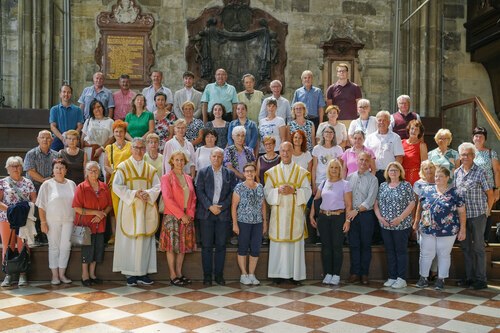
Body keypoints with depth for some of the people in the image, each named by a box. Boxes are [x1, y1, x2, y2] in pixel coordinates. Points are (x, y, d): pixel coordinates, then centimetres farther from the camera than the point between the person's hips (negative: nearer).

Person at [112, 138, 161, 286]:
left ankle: (143, 272, 9)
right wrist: (133, 193, -17)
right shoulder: (123, 167, 4)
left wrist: (148, 193, -14)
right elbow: (117, 186, -7)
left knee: (145, 240, 3)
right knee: (129, 240, -3)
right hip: (129, 209, -3)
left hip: (146, 210, 3)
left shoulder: (150, 169, 13)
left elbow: (157, 186, 5)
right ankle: (130, 273, 3)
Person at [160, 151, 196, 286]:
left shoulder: (188, 178, 12)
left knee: (183, 246, 9)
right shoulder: (167, 177, -5)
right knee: (172, 246, -1)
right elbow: (168, 199, -13)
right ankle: (173, 276, 6)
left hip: (187, 218, 6)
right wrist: (181, 215, -15)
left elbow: (193, 198, 11)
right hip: (172, 217, -5)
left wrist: (189, 214, -4)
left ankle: (179, 273, 19)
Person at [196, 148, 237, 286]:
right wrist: (210, 206, -12)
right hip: (206, 213, -1)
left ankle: (219, 275, 13)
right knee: (206, 246, 1)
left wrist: (221, 207, -8)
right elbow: (199, 191, -1)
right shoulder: (203, 172, 6)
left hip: (223, 213, 1)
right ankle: (207, 276, 8)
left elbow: (232, 192, 3)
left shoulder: (230, 174, 9)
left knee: (221, 246, 4)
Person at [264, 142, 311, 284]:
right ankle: (278, 273, 6)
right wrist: (279, 191, -14)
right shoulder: (272, 172, 10)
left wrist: (294, 191, -15)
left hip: (295, 213, -1)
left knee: (295, 241, -1)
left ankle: (296, 273, 6)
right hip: (278, 213, 1)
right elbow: (267, 191, 4)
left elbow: (307, 191, 1)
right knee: (278, 242, -1)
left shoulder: (301, 172, 8)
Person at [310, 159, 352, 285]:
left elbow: (349, 205, -5)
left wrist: (347, 220, -12)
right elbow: (315, 200, 12)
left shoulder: (345, 184, -1)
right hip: (323, 217, 4)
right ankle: (327, 274, 14)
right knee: (325, 246, 6)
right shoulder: (324, 183, 11)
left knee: (337, 246, -1)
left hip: (338, 217, -4)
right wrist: (311, 215, 5)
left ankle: (336, 275, 7)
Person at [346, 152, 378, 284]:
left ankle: (364, 274, 10)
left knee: (366, 245, 3)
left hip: (366, 214, -2)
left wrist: (357, 210, -14)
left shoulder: (373, 179, 1)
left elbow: (370, 200, -8)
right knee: (353, 244, 4)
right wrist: (347, 210, -4)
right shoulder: (350, 177, 12)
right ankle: (354, 273, 10)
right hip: (351, 214, 3)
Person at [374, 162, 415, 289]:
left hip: (401, 225, -4)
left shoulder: (406, 185, -3)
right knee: (389, 251, 10)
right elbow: (376, 203, 10)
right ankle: (392, 277, 19)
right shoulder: (383, 186, 10)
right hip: (385, 225, 5)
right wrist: (379, 217, -5)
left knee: (401, 251, 0)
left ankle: (401, 279, 7)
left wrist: (400, 218, -16)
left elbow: (411, 204, -8)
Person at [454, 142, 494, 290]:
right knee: (465, 247, 11)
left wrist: (487, 211, -1)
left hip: (478, 215, -5)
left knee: (478, 247, 1)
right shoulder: (457, 173, 7)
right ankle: (469, 277, 22)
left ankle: (481, 279, 10)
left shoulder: (480, 172, -7)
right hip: (462, 215, 5)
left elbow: (490, 194, -3)